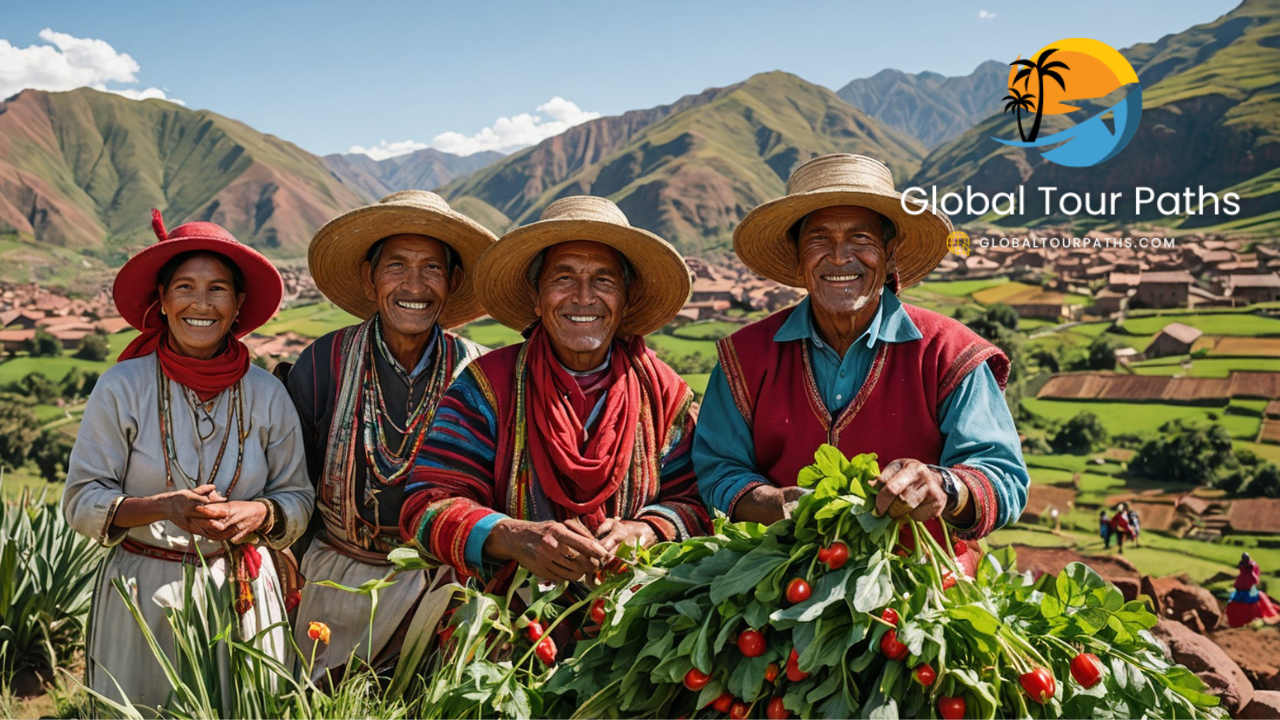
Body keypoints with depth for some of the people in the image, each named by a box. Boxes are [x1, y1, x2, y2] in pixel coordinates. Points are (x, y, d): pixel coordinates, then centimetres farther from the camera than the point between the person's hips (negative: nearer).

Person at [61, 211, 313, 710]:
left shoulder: (267, 395, -1)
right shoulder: (122, 388, -6)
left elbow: (298, 498, 5)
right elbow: (81, 501, -4)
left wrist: (258, 514, -17)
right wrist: (162, 507, -20)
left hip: (243, 592, 2)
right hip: (143, 597, -1)